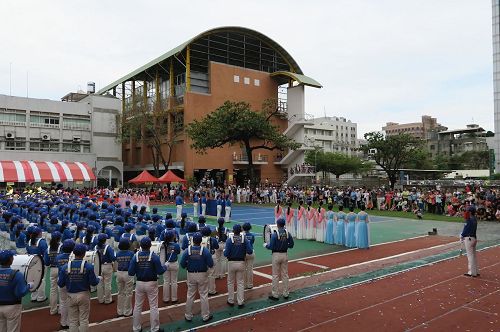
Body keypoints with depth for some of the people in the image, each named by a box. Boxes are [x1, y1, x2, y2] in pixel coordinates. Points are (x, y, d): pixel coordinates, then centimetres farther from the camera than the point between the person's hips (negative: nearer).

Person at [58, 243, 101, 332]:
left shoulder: (65, 267, -8)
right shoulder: (88, 266, -15)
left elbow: (60, 284, -4)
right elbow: (93, 282, -11)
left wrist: (63, 281, 18)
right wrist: (98, 278, 10)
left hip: (71, 296, 2)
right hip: (84, 295, -2)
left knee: (73, 321, 13)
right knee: (84, 320, 9)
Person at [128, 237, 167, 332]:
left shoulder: (135, 256, -9)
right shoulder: (154, 256, -15)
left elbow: (130, 273, -8)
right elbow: (160, 271, -14)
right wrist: (165, 267, 6)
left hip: (139, 284, 2)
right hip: (151, 284, -2)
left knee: (138, 306, 15)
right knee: (153, 307, 8)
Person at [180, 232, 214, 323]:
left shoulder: (187, 251, -11)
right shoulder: (205, 251, -15)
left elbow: (182, 264, -8)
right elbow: (211, 264, -13)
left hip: (191, 275, 2)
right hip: (202, 275, -1)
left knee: (190, 296, 15)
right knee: (204, 296, 10)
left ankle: (188, 316, 25)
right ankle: (205, 316, 19)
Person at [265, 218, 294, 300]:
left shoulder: (275, 234, -17)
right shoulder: (288, 234, -3)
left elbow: (271, 247, -16)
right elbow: (291, 245, 3)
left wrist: (265, 245, 4)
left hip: (276, 255, -4)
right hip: (285, 255, 4)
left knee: (276, 275, 5)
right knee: (285, 275, 13)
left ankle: (275, 295, 10)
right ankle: (285, 294, 20)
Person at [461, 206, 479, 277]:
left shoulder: (469, 220, -18)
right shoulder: (475, 219, 9)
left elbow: (465, 229, -12)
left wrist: (462, 236, 1)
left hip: (469, 238, -9)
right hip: (474, 238, 9)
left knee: (470, 255, -3)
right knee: (474, 255, 16)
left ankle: (472, 272, 2)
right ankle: (476, 271, 26)